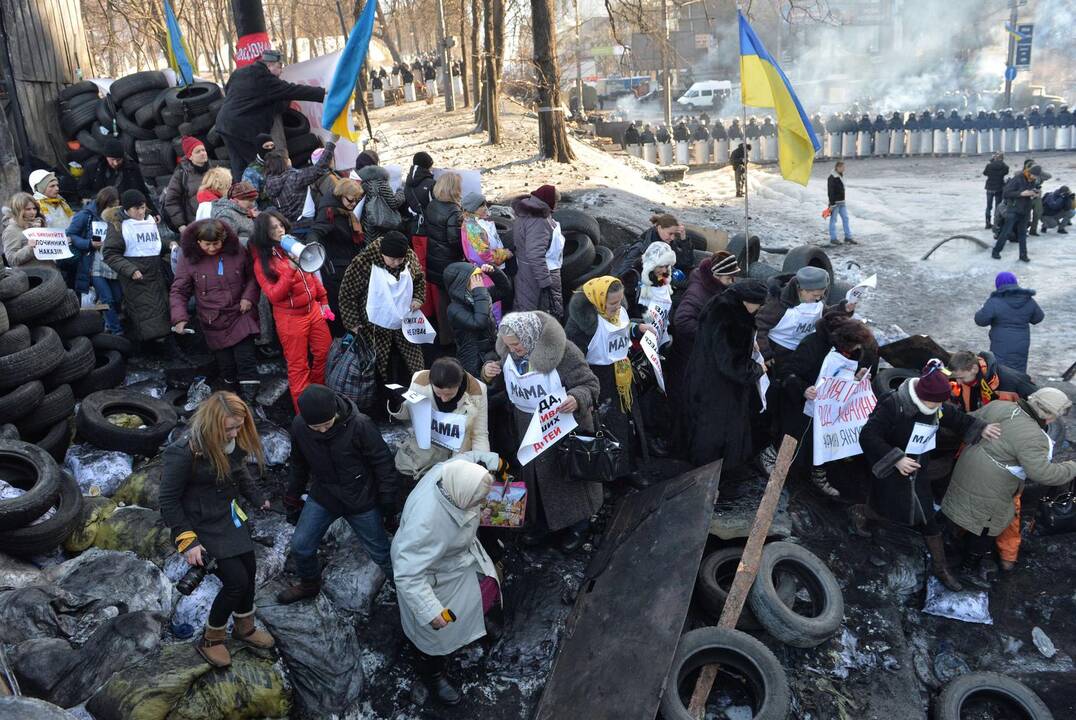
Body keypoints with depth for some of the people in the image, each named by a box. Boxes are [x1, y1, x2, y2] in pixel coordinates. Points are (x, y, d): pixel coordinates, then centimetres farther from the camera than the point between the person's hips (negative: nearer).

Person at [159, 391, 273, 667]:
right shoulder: (183, 454, -29)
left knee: (249, 571, 15)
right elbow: (169, 501, -18)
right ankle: (211, 639, 20)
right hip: (202, 527, -7)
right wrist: (187, 541, -19)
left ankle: (244, 627, 41)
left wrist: (257, 498, 20)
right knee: (236, 581, -6)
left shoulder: (234, 441, -11)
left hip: (230, 518, 7)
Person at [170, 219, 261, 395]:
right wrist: (180, 318, -16)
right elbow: (178, 291, -4)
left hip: (241, 316, 0)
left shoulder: (237, 252, -6)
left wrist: (248, 297, -8)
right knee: (226, 366, 9)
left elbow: (252, 276, 8)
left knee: (246, 360, -7)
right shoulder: (189, 259, -8)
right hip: (214, 323, 0)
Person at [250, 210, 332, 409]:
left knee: (325, 353, 14)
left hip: (313, 309, 6)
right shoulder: (262, 261, -12)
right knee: (298, 365, 4)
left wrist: (323, 300, 15)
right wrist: (290, 269, -30)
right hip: (290, 317, -6)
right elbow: (273, 296, -21)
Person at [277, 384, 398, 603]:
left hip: (361, 501, -3)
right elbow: (299, 465, 4)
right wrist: (292, 499, 12)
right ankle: (309, 584, 40)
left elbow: (383, 464, -17)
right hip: (322, 496, 4)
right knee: (300, 546, 8)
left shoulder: (360, 425, -29)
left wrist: (388, 505, -12)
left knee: (381, 553, 9)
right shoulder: (298, 425, -15)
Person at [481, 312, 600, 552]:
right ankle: (540, 520, 42)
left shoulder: (562, 352, -27)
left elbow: (591, 385, -20)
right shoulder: (508, 352, -8)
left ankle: (577, 525, 33)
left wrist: (577, 399, -42)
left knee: (566, 472, 11)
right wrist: (488, 374, -10)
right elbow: (505, 380, 12)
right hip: (526, 427, 6)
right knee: (533, 474, 19)